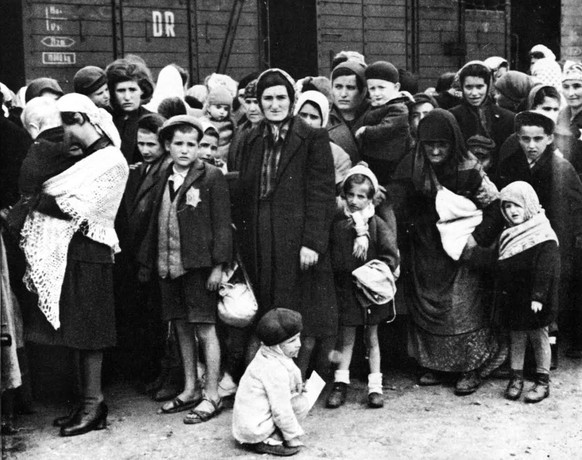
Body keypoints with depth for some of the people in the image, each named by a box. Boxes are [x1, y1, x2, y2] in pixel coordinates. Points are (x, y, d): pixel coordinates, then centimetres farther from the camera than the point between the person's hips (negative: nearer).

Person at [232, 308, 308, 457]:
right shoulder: (275, 369, -23)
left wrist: (298, 387, 10)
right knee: (301, 404, -10)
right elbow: (281, 410, -20)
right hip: (253, 430, -10)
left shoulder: (266, 356, 7)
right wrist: (293, 436, -10)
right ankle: (267, 442, -8)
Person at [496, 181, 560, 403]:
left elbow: (545, 270, -19)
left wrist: (538, 297, -22)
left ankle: (543, 382, 14)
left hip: (533, 301, -6)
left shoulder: (544, 236, -14)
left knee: (539, 337, 4)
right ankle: (516, 377, 22)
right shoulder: (507, 235, 10)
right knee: (516, 337, 12)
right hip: (513, 299, 6)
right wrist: (502, 297, 13)